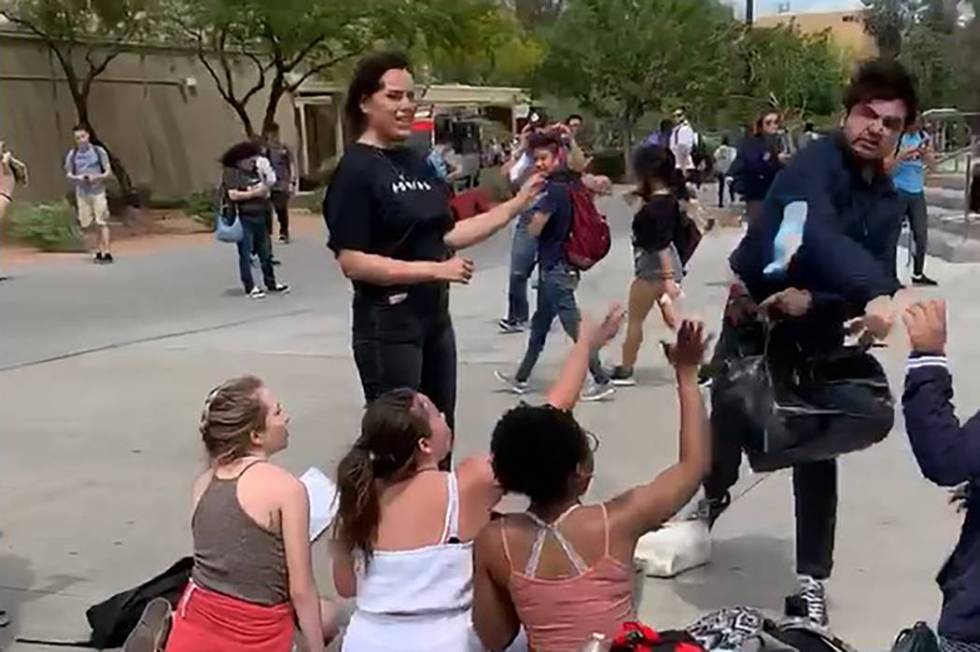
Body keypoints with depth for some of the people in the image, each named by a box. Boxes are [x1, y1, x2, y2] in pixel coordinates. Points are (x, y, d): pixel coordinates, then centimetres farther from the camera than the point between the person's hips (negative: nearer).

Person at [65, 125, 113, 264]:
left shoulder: (99, 151, -2)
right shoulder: (72, 154, 4)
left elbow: (108, 172, 0)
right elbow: (68, 174, 10)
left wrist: (96, 177, -17)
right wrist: (77, 178, -11)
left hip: (98, 191, -3)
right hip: (82, 193, 3)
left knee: (102, 223, -7)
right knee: (87, 224, 4)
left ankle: (107, 253, -7)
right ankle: (98, 251, 15)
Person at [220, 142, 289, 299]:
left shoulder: (254, 173, 16)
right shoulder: (231, 174, -6)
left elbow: (264, 190, 22)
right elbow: (233, 195, -17)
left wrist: (265, 189, -1)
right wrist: (254, 193, -14)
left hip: (260, 217, 7)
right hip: (244, 218, -7)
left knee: (265, 251, 13)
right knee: (245, 253, -1)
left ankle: (271, 283, 22)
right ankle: (250, 287, 3)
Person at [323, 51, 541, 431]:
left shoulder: (416, 163, 9)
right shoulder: (356, 170, -13)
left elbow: (446, 234, 13)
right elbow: (352, 262, -19)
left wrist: (517, 204, 9)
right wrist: (435, 270, -22)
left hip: (434, 315, 8)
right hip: (388, 323, -8)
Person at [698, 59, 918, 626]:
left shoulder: (886, 200, 1)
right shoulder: (816, 164, -20)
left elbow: (879, 274, -9)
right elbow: (817, 235, -40)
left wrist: (813, 298, -29)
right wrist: (877, 293, -56)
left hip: (818, 335, 4)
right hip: (754, 319, -4)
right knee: (727, 429, 7)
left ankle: (812, 581, 15)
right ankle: (713, 495, 42)